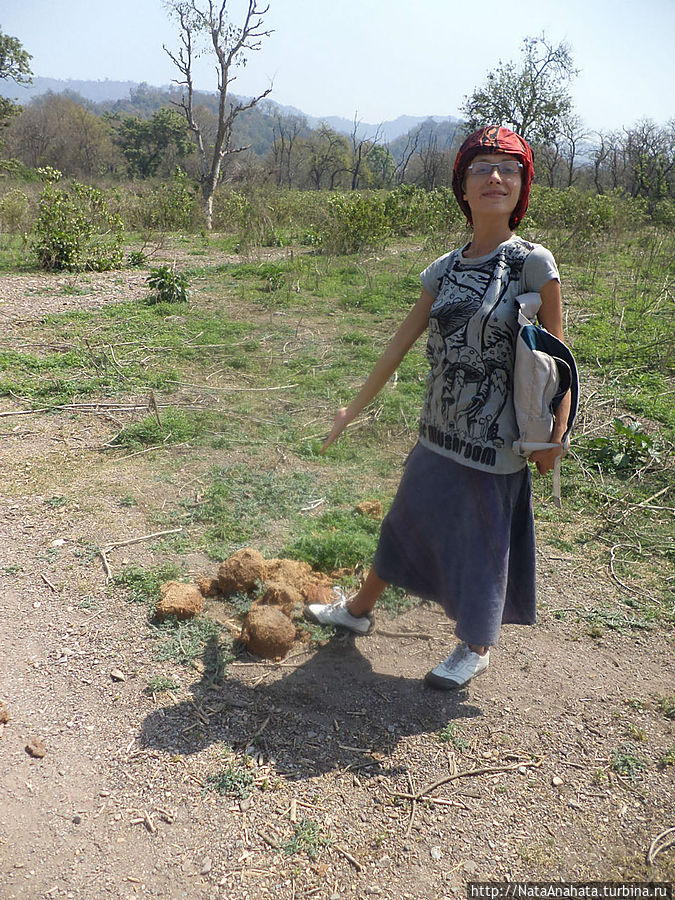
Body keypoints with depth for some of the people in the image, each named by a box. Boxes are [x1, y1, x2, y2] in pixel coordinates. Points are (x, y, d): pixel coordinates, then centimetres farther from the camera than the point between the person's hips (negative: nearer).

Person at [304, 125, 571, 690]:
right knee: (407, 520, 19)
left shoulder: (533, 264, -10)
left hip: (493, 439, -5)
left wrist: (556, 437, -10)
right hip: (438, 431, 5)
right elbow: (400, 346, 10)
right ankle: (359, 609, 41)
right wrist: (355, 408, 14)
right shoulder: (445, 270, 4)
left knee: (482, 539, 10)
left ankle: (477, 647, 35)